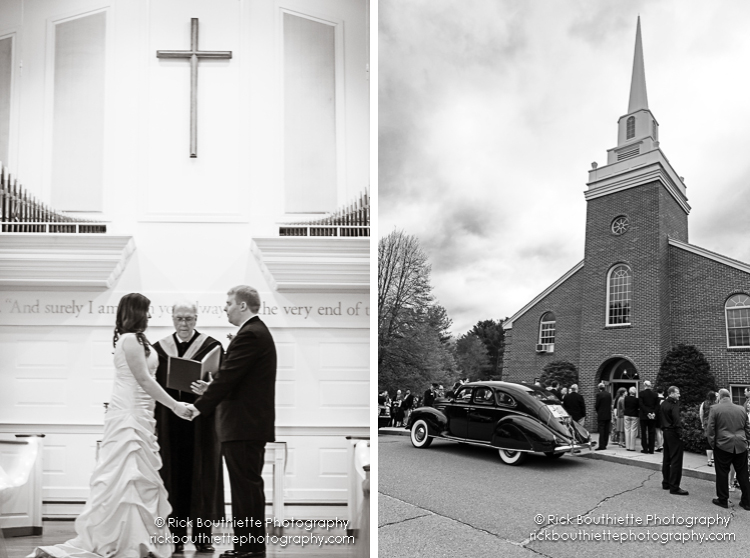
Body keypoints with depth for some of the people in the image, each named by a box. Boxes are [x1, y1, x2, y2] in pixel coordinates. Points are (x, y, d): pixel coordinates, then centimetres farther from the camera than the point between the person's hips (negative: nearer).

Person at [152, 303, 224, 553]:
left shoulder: (212, 347, 0)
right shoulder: (159, 348, 8)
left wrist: (208, 389, -26)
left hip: (201, 422, -2)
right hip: (169, 423, 2)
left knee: (202, 476, 2)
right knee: (173, 477, 4)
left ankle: (202, 535, 13)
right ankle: (176, 536, 15)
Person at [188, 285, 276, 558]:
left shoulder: (249, 334, -16)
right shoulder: (258, 331, 16)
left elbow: (228, 375, -19)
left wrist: (200, 406, -11)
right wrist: (210, 393, 13)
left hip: (243, 426, -11)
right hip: (253, 423, 11)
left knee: (245, 487, -3)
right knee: (251, 485, 16)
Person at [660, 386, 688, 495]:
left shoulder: (663, 404, 13)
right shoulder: (674, 405, -16)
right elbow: (676, 420, -21)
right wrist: (680, 433, -18)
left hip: (666, 432, 9)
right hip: (673, 433, -9)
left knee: (667, 459, 16)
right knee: (676, 460, -7)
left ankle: (666, 483, 23)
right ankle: (674, 487, -7)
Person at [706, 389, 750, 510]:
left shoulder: (715, 409, -6)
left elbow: (710, 429, -8)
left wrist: (712, 443, 2)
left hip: (723, 446, -4)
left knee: (722, 474, 5)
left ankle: (722, 500, 11)